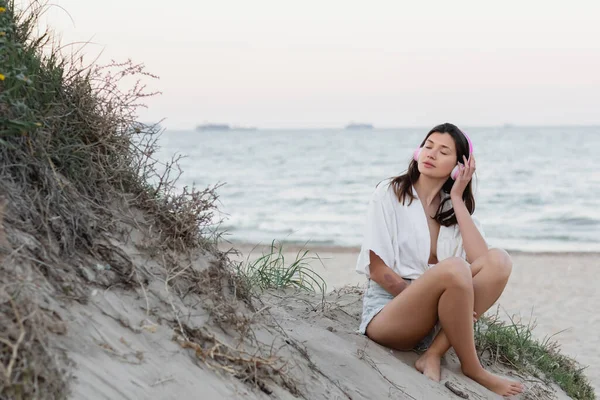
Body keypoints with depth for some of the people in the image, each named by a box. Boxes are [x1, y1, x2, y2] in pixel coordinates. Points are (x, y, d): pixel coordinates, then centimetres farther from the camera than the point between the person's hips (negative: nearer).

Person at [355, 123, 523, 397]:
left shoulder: (455, 207, 11)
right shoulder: (389, 194, -2)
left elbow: (480, 260, -9)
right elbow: (377, 269, -9)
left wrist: (457, 199, -6)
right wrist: (427, 299, -18)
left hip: (432, 318, 5)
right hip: (387, 313, -5)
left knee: (499, 260, -18)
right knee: (453, 268, -33)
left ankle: (433, 356, -23)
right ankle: (472, 368, -15)